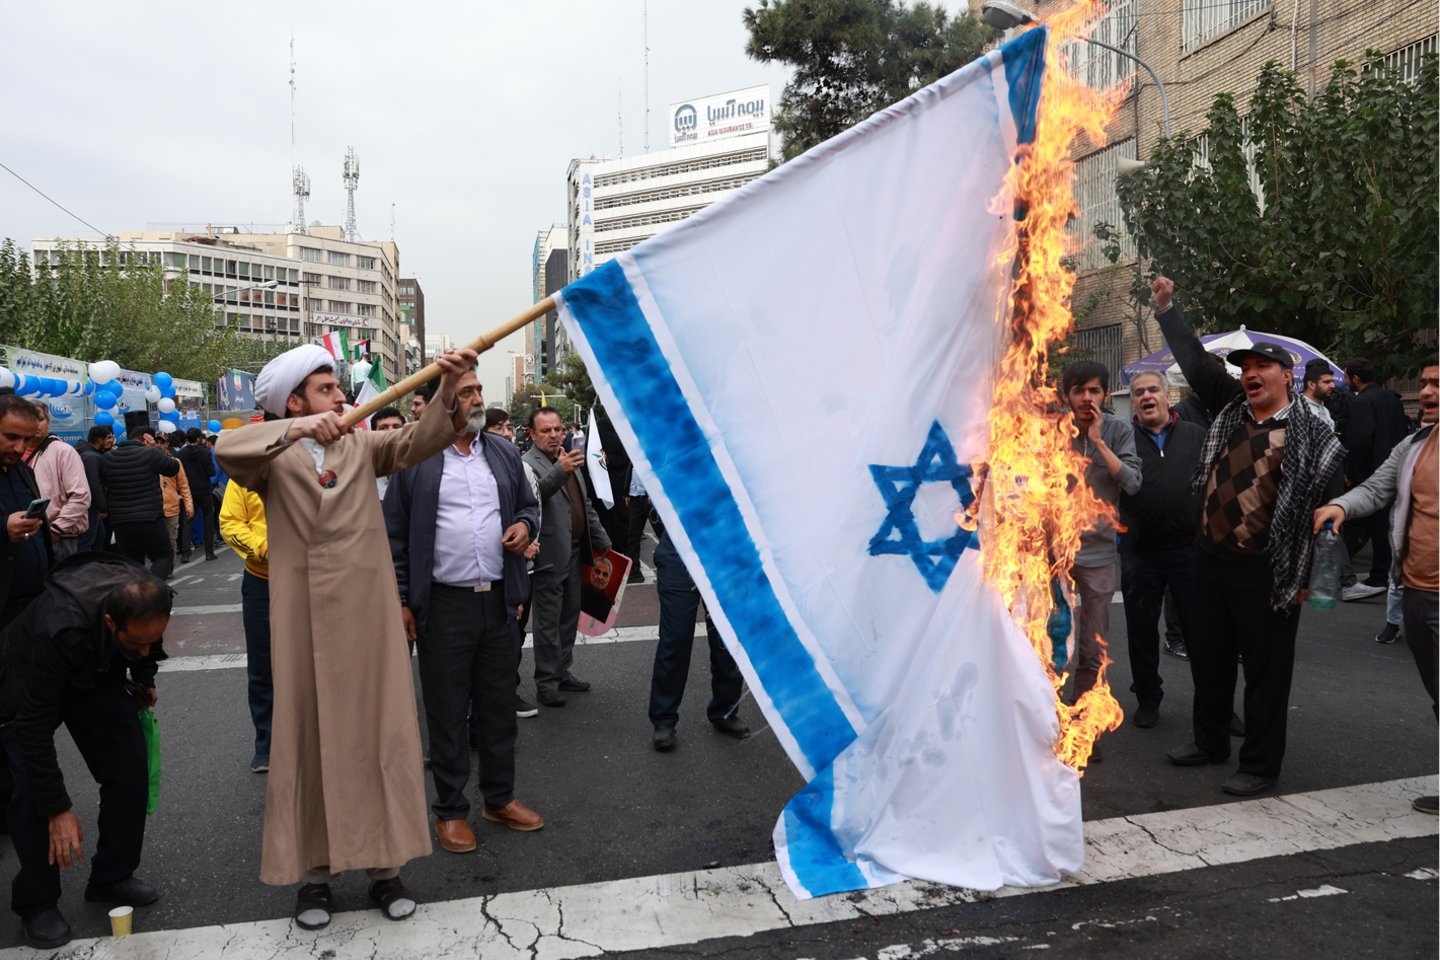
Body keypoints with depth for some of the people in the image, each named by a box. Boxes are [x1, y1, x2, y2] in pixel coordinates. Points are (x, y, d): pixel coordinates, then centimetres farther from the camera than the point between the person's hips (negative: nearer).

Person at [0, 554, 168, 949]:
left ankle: (113, 876, 13)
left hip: (97, 672, 4)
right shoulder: (61, 629, -44)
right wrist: (59, 809, -30)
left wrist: (144, 679, 11)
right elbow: (34, 727, -34)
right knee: (32, 790, -15)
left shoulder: (149, 602, -30)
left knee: (131, 766, -6)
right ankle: (36, 904, 5)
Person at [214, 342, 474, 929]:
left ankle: (386, 866, 18)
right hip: (303, 621, -2)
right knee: (307, 738, 7)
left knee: (381, 733, 6)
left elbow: (417, 440, -7)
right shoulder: (274, 459, 2)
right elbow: (226, 450, -18)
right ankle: (312, 872, 20)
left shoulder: (362, 446, 9)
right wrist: (296, 431, -33)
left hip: (368, 617, 2)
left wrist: (447, 390, -25)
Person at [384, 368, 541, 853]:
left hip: (498, 600, 4)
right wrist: (401, 601, -4)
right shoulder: (414, 458, -3)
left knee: (498, 704, 14)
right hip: (444, 606, -4)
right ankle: (450, 809, 21)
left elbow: (529, 504, 20)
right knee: (447, 711, 6)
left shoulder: (503, 452, 10)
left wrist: (525, 525, -4)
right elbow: (395, 534, -2)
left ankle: (500, 798, 29)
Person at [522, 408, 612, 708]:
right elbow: (534, 493, -34)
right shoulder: (528, 464, -12)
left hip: (574, 552, 8)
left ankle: (562, 673, 28)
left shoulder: (570, 461, 14)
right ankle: (546, 682, 10)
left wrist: (601, 540, 18)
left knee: (569, 616, 16)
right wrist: (559, 471, -50)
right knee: (548, 623, 0)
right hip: (549, 556, -8)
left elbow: (586, 505, 20)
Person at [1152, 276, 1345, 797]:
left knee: (1266, 667, 5)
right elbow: (1195, 362, 13)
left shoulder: (1310, 433, -8)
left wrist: (1309, 574, -14)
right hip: (1211, 559, 6)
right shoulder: (1230, 409, 7)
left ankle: (1261, 764, 18)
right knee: (1208, 656, 17)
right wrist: (1166, 308, 11)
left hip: (1266, 570, -6)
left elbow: (1329, 501, -9)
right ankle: (1210, 740, 35)